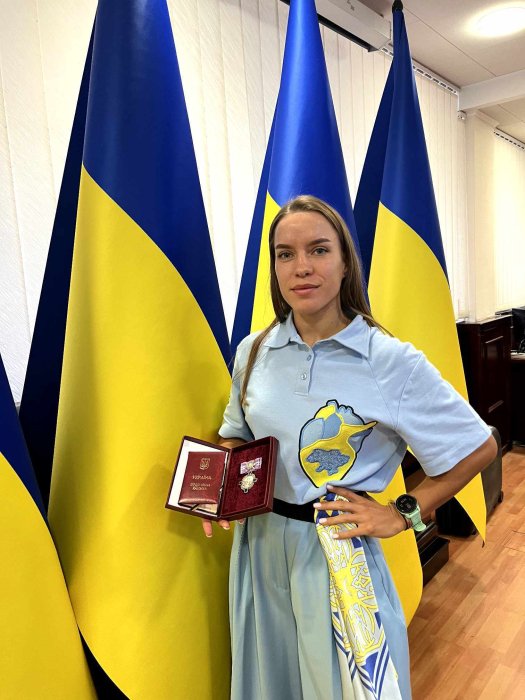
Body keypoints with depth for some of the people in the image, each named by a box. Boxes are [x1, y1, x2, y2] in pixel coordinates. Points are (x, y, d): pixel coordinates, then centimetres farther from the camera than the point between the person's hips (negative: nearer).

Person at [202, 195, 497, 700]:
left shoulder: (393, 362, -17)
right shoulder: (254, 352, -4)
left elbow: (478, 447, -7)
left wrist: (404, 513, -9)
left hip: (337, 551, -4)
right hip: (257, 544, 4)